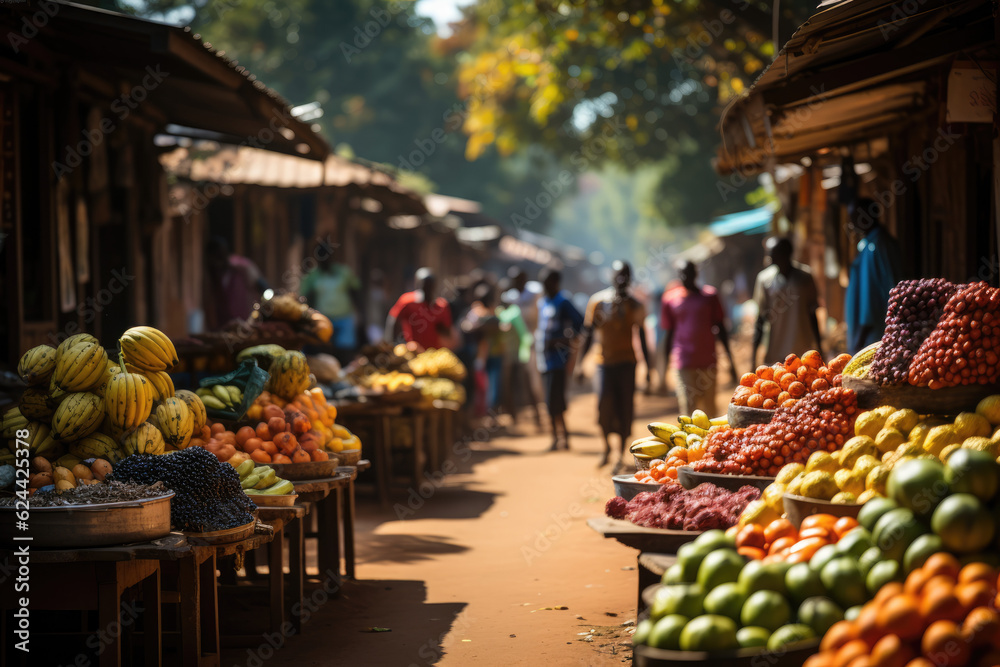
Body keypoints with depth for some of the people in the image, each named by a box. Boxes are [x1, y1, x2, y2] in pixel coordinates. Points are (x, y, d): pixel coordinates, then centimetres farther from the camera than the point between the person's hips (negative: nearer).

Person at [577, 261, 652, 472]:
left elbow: (642, 338, 10)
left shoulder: (635, 306, 5)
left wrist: (648, 367, 7)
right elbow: (588, 333, 7)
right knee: (604, 403, -15)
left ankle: (621, 456, 8)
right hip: (604, 361, 0)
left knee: (624, 409, -2)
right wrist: (581, 362, 2)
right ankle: (607, 446, 9)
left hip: (627, 361, 0)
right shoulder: (598, 301, 3)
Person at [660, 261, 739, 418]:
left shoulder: (709, 295, 6)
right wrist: (666, 365, 10)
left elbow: (721, 328, 10)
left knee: (709, 410, 7)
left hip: (708, 362, 1)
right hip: (683, 363, -1)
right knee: (688, 410, -10)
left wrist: (731, 361, 7)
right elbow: (669, 333, 11)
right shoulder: (670, 298, 5)